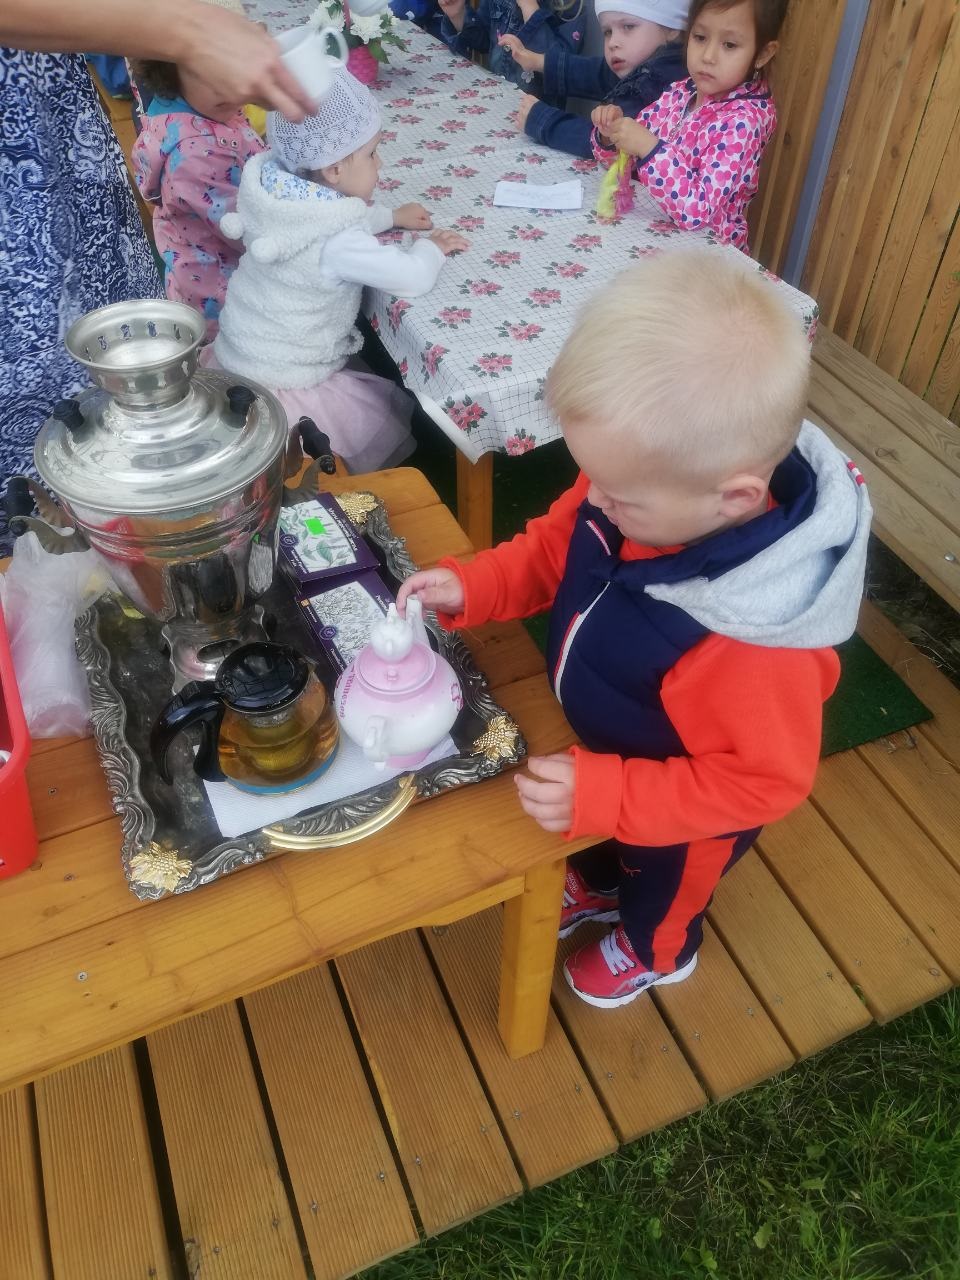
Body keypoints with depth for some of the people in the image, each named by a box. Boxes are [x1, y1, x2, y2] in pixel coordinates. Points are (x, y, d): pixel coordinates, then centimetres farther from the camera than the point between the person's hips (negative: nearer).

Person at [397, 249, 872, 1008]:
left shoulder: (754, 647, -45)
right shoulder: (656, 483, -27)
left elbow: (764, 782, -31)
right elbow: (556, 546, -8)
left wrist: (603, 795, -35)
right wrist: (472, 587, -22)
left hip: (680, 812, -5)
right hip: (606, 751, 5)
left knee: (662, 888, 30)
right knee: (596, 831, 36)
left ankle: (654, 951, 65)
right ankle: (597, 886, 71)